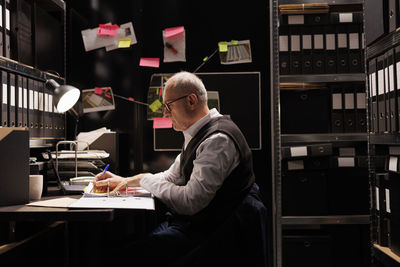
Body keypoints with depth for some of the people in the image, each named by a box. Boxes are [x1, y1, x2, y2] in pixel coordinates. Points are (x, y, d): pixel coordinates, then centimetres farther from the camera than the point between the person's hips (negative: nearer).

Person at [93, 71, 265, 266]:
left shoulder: (218, 140, -22)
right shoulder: (197, 134, 11)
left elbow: (190, 202, -25)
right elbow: (172, 177, 21)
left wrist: (146, 180, -11)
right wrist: (127, 181, 10)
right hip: (187, 222, 10)